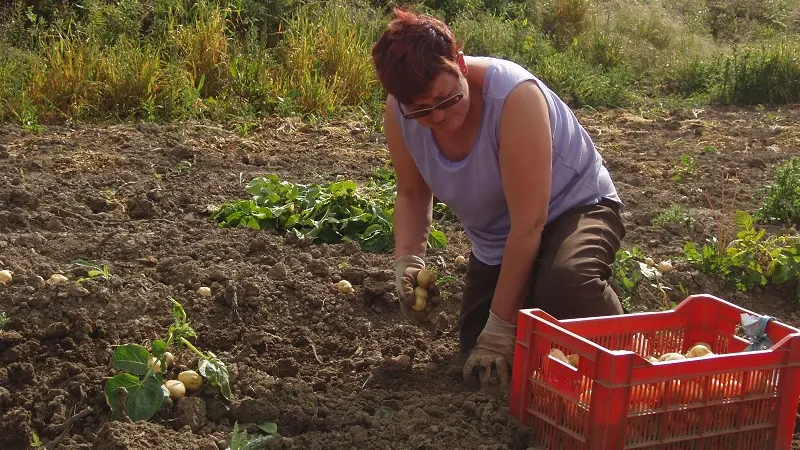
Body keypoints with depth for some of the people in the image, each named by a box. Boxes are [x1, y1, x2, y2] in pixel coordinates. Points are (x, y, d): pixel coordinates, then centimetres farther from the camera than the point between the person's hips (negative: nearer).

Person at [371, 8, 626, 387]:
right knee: (479, 353, -2)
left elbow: (529, 223, -32)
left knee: (564, 283, -38)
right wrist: (407, 259, -19)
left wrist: (501, 326, -28)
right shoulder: (398, 114, -17)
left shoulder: (514, 96, -34)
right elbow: (412, 195, 1)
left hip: (574, 208, -6)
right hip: (496, 242, 6)